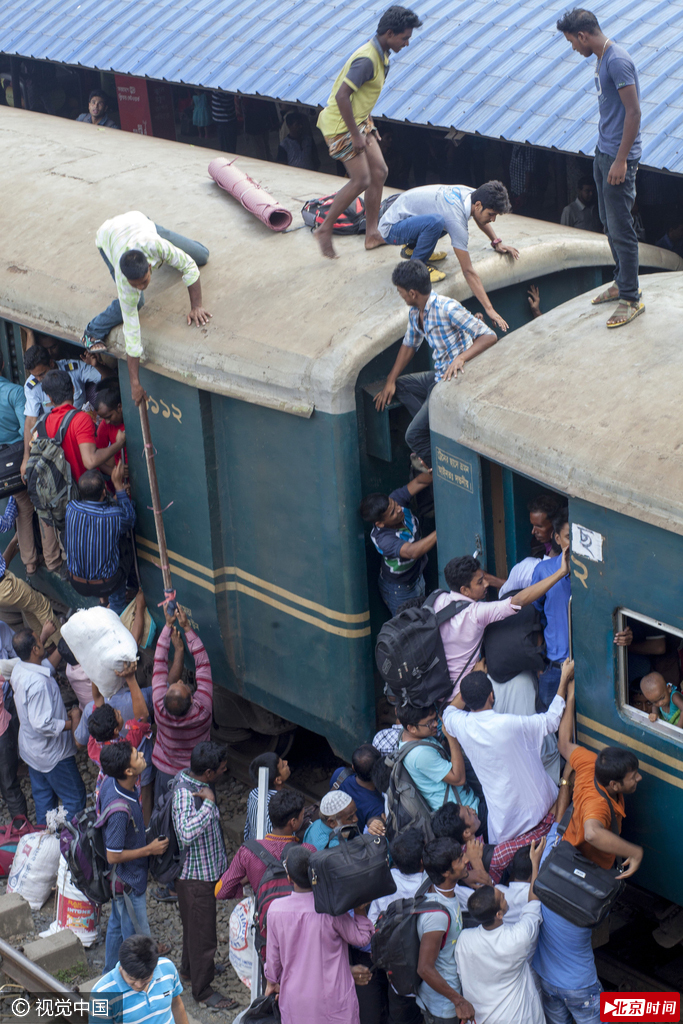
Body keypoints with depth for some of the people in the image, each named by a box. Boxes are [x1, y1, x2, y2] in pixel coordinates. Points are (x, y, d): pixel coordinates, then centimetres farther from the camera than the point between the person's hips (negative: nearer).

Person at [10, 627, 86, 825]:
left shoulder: (19, 669, -6)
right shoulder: (38, 682, -35)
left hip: (31, 749, 9)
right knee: (75, 798, 7)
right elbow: (43, 724, -33)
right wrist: (71, 723, -23)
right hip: (52, 754, -9)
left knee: (43, 798, 23)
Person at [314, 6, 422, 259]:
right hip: (341, 124, -10)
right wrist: (355, 135, -25)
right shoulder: (367, 59, -26)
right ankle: (325, 230, 6)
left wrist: (366, 121, 18)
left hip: (359, 121, 10)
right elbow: (341, 96, -31)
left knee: (379, 172, 8)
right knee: (361, 180, -8)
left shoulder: (381, 55, 5)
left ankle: (372, 234, 15)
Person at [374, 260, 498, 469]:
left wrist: (461, 358, -42)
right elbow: (409, 345, 21)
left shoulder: (448, 309, -24)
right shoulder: (415, 313, 4)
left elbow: (489, 337, -28)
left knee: (413, 436, -10)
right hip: (438, 375, 10)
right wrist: (390, 381, 16)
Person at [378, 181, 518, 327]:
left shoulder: (470, 194, -5)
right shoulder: (456, 218, -31)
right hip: (390, 229, -10)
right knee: (435, 221, -36)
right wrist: (489, 309, -29)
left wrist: (496, 242, 20)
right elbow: (468, 271, -30)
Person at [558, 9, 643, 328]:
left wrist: (621, 160, -22)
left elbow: (634, 112, -22)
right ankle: (622, 283, 31)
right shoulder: (601, 58, 10)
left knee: (621, 229, -5)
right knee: (609, 223, 18)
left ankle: (631, 299, 2)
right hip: (603, 151, 10)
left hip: (618, 157, -10)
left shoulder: (617, 61, -20)